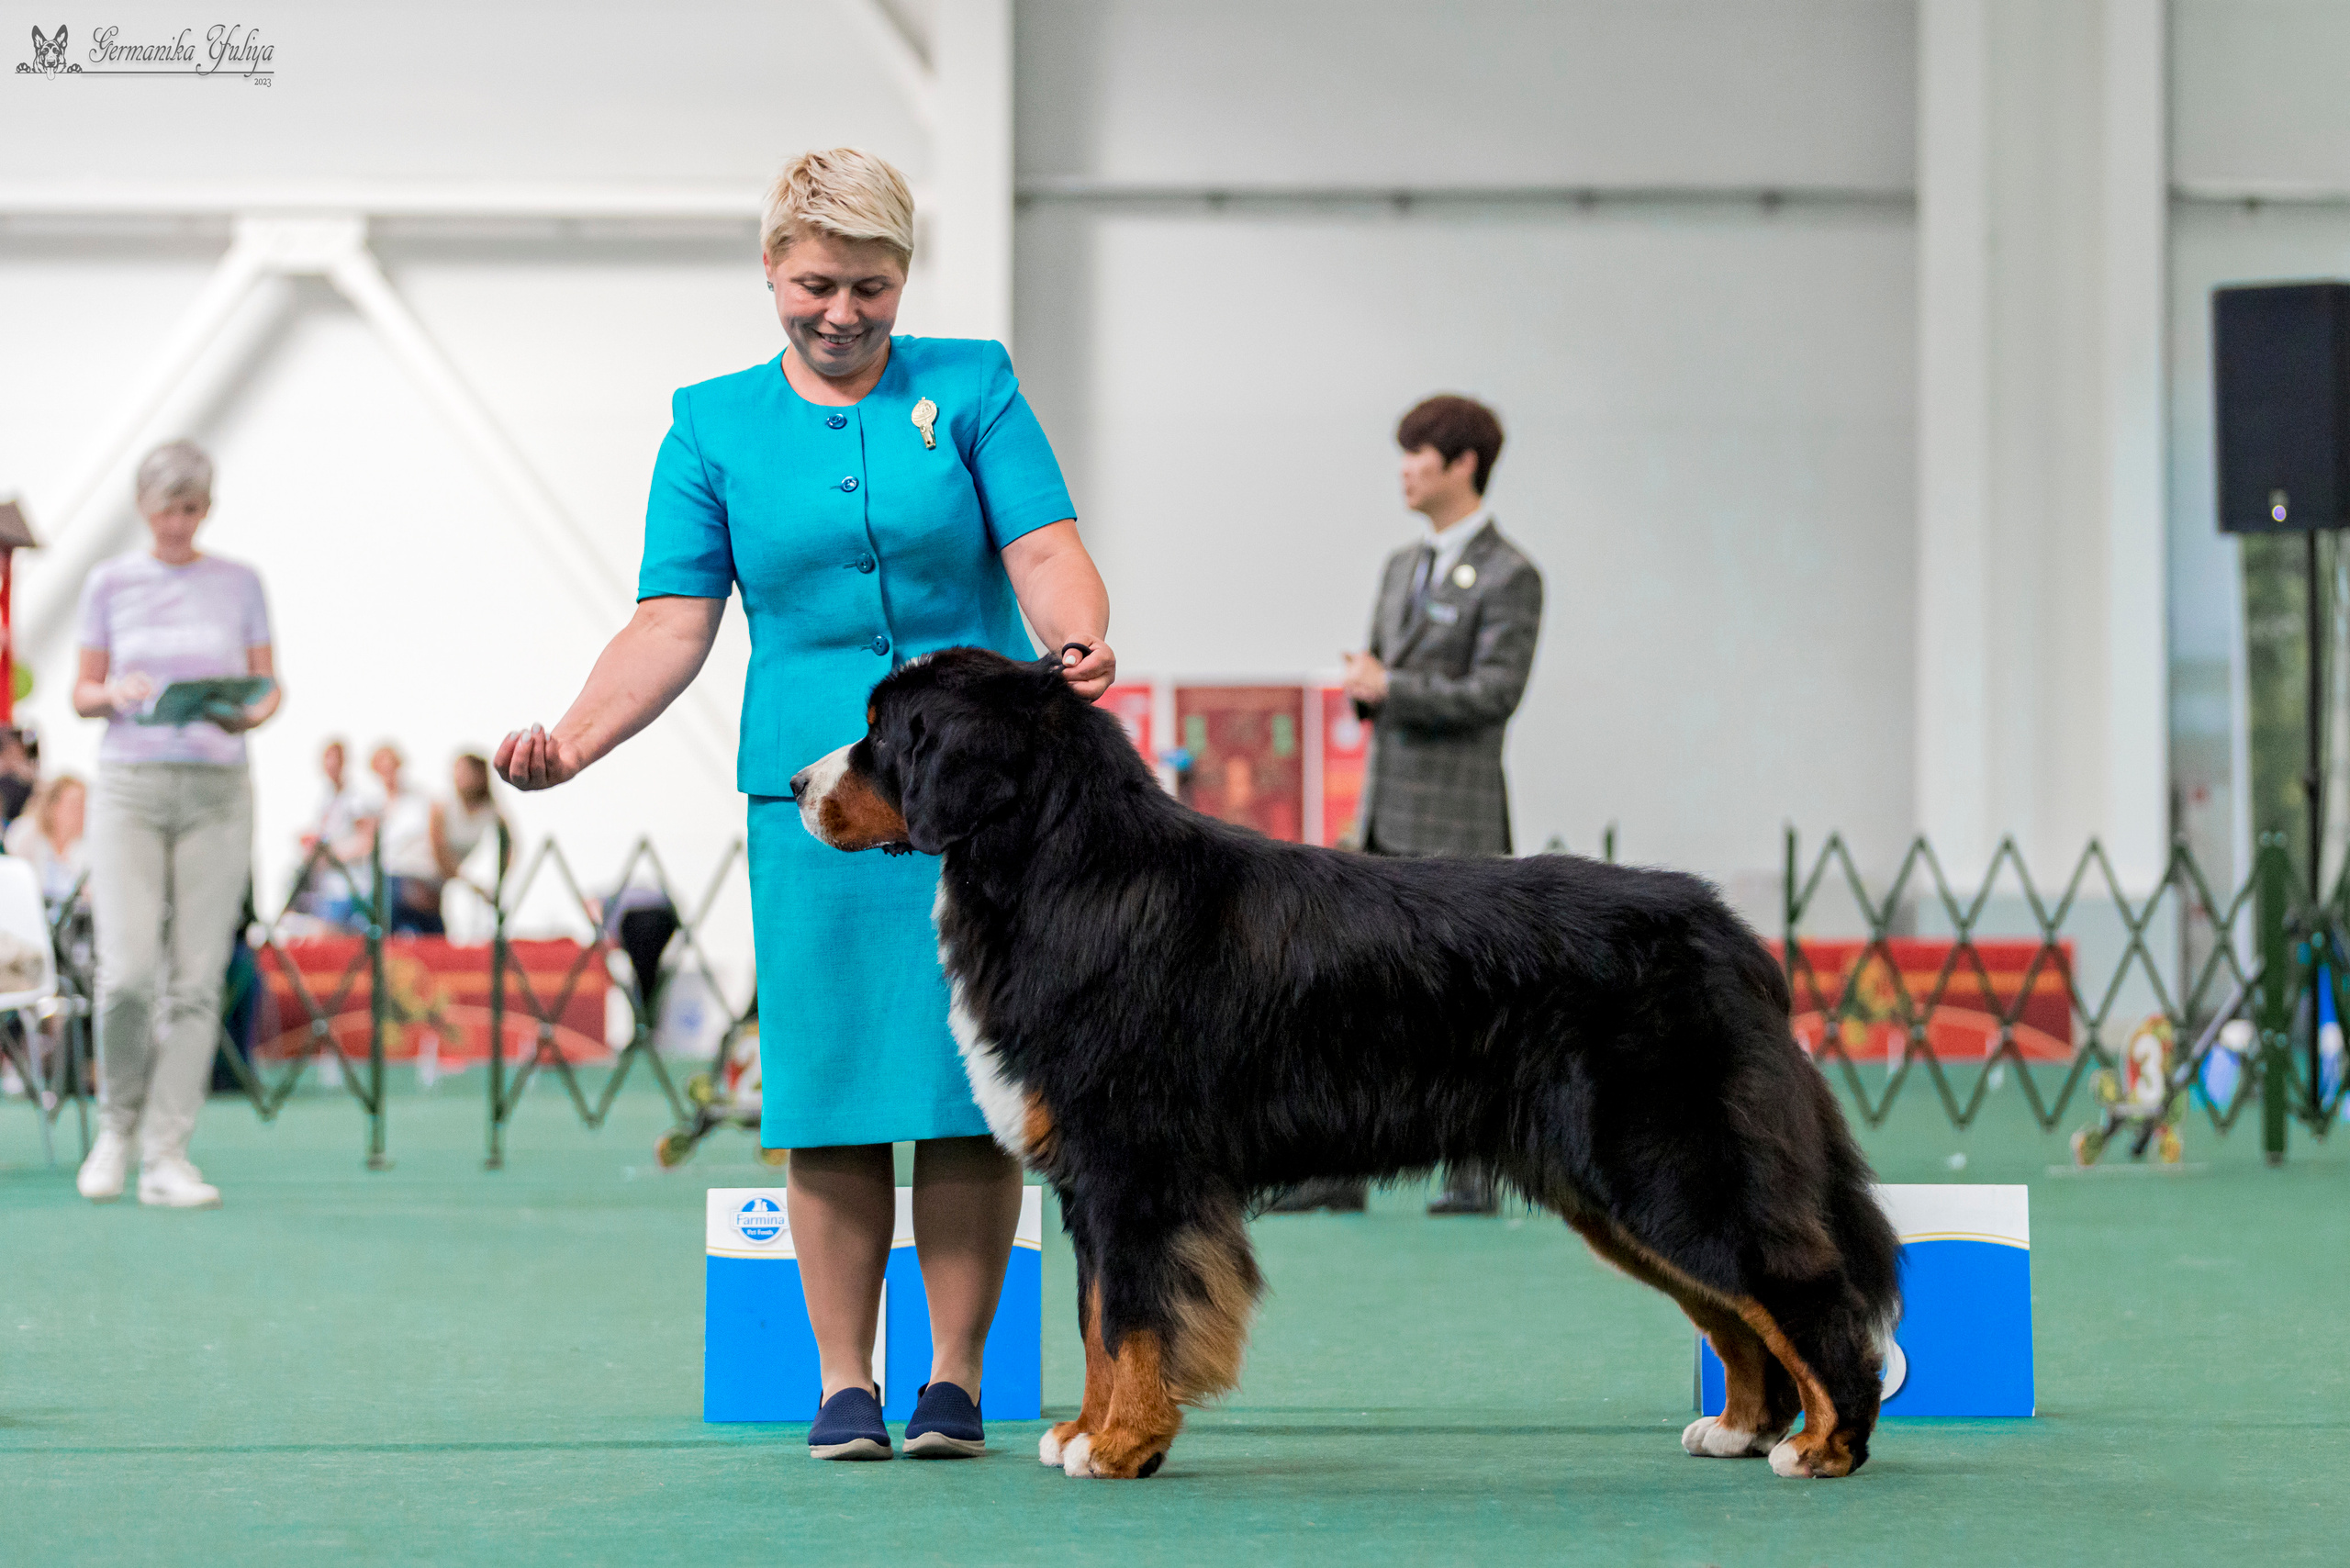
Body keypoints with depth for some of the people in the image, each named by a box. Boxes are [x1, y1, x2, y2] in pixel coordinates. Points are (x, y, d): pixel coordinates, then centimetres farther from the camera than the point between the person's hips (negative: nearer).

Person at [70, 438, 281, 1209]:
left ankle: (167, 1156, 1)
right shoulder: (110, 583, 6)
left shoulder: (238, 583, 6)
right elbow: (83, 693, 9)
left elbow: (269, 685, 8)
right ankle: (117, 1124, 13)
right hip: (129, 785, -1)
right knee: (127, 972, -12)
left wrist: (247, 713, -14)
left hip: (215, 790, 1)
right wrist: (116, 695, -14)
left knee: (196, 979, -3)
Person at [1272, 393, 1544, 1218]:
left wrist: (1390, 687, -13)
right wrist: (1366, 689, -2)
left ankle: (1473, 1175, 5)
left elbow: (1495, 691, -17)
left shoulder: (1509, 577, -8)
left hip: (1454, 819, -7)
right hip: (1386, 812, 7)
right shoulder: (1402, 567, 16)